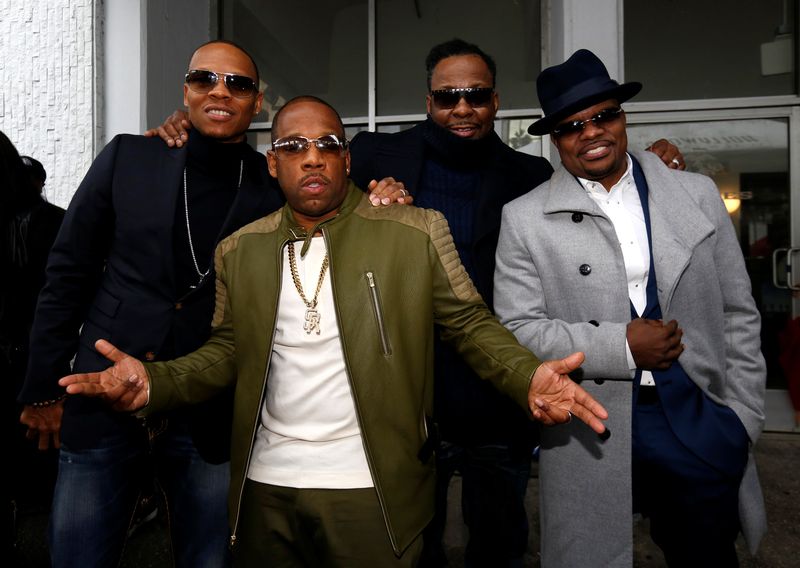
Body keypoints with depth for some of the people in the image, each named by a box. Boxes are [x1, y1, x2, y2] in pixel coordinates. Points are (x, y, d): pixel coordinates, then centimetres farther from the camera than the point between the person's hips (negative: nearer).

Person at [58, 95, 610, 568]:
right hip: (265, 484, 4)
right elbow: (226, 350, 8)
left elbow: (471, 322, -2)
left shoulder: (416, 232, -6)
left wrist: (528, 376, -20)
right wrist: (154, 381, -9)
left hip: (372, 488, -3)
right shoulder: (239, 250, 5)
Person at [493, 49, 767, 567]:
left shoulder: (698, 196, 4)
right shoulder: (525, 219, -4)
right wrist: (621, 347, -15)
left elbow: (737, 316, 7)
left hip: (698, 422, 3)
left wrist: (744, 422, 4)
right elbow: (517, 329, -8)